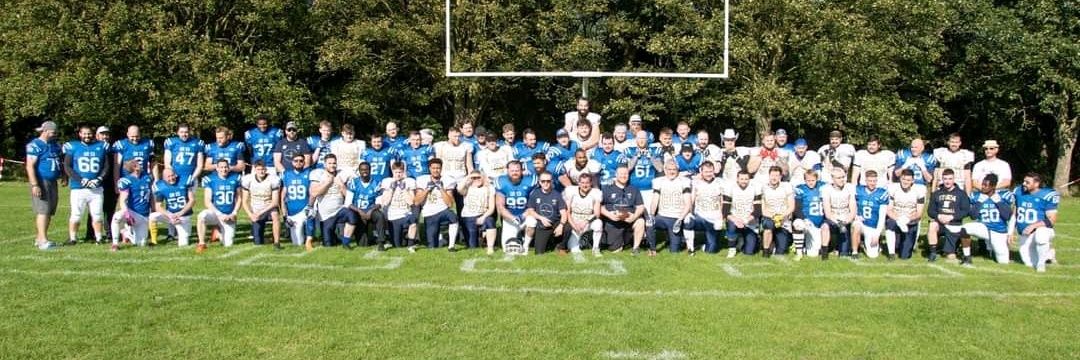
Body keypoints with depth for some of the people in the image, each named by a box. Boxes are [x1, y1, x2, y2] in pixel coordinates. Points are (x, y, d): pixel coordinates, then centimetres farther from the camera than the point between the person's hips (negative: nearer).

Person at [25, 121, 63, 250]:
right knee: (42, 211, -12)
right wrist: (35, 185, -21)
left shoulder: (55, 145, 15)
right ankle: (43, 240, -15)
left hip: (53, 182, 8)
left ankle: (39, 238, 17)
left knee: (49, 212, 9)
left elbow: (60, 163, 25)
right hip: (41, 182, -8)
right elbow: (30, 166, -15)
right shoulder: (35, 145, -10)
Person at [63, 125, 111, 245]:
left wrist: (99, 179, -6)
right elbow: (67, 167, -1)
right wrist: (80, 179, -12)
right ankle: (72, 238, 10)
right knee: (76, 215, 0)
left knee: (97, 215, 6)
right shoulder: (73, 147, 2)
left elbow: (106, 166, 10)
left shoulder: (101, 147, 8)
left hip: (97, 188, 2)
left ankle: (98, 238, 16)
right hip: (78, 188, -2)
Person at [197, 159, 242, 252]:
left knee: (228, 244, -2)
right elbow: (207, 201, -9)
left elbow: (239, 199, 6)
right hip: (215, 213, -2)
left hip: (229, 216, 2)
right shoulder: (210, 179, -8)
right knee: (202, 216, -36)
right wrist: (220, 215, -18)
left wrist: (234, 214, -8)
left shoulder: (235, 178, -1)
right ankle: (202, 243, -20)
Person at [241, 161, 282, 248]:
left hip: (269, 209, -2)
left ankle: (277, 242, -32)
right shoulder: (247, 180, -8)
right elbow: (245, 202, -2)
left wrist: (261, 212, -23)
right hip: (255, 212, 2)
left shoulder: (273, 179, -15)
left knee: (275, 214, -40)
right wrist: (251, 215, -17)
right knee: (258, 242, -1)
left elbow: (275, 202, -15)